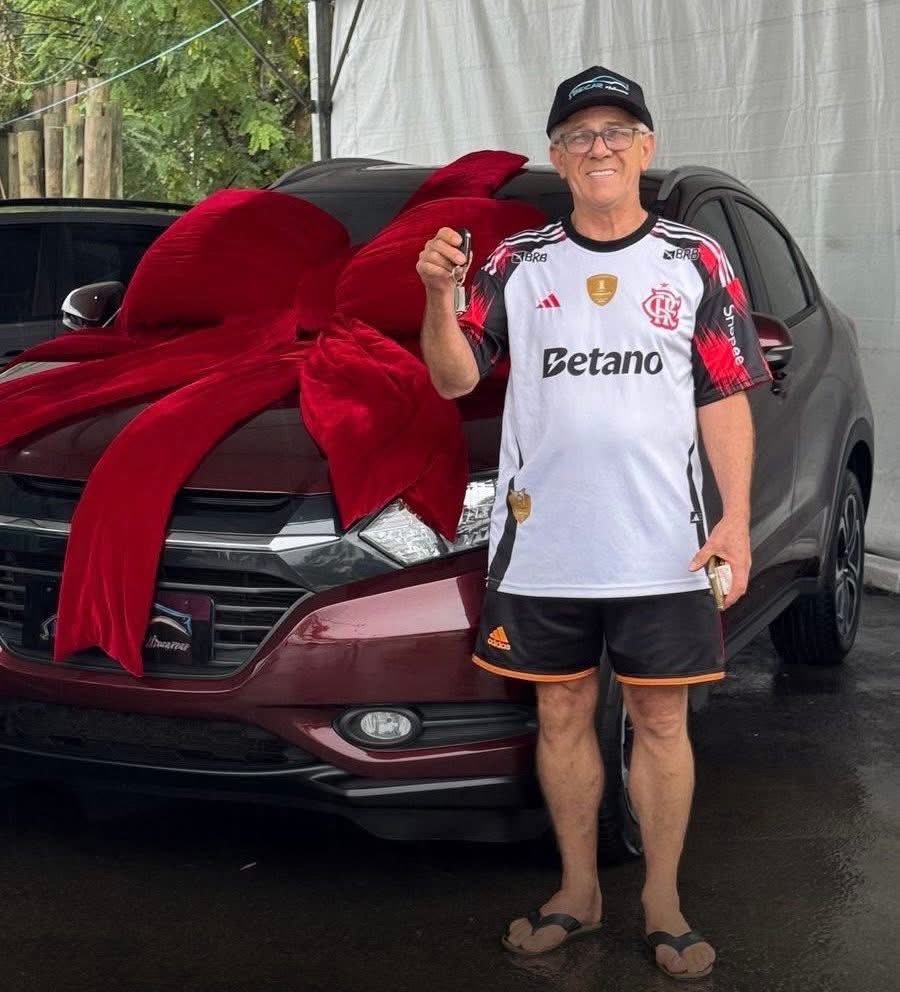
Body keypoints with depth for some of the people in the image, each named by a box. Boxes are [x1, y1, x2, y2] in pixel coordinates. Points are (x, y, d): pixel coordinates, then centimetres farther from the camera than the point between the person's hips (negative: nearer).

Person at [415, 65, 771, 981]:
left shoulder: (696, 264, 4)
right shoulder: (518, 264, 6)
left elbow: (725, 401, 3)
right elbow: (454, 378, 3)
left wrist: (735, 519, -7)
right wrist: (441, 296, -16)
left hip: (662, 548, -1)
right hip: (541, 545, 1)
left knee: (660, 718, 5)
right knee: (562, 713, 10)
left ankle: (663, 905, 17)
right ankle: (578, 892, 25)